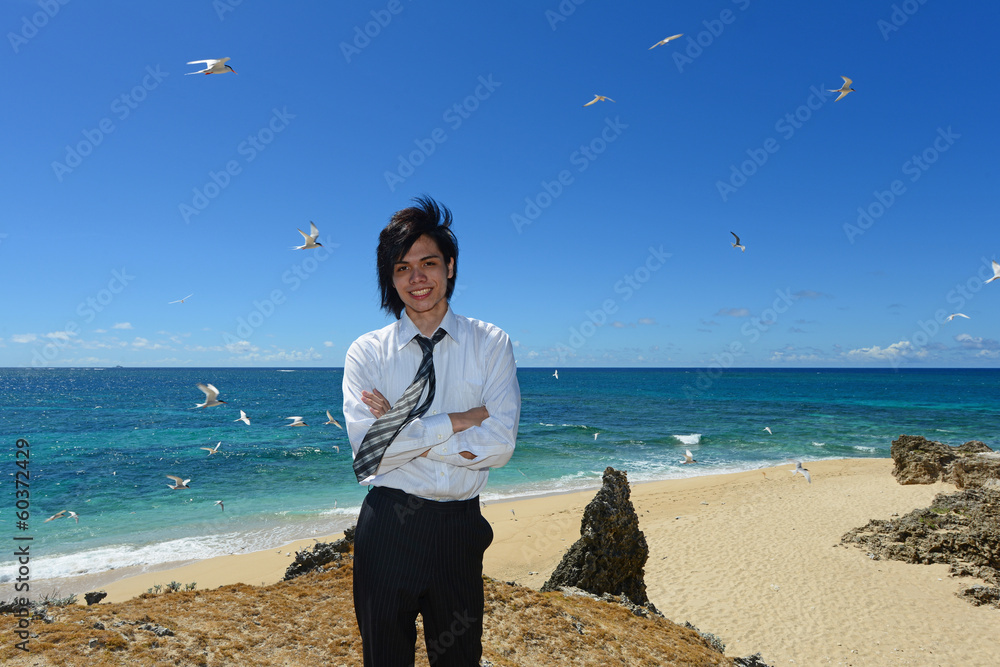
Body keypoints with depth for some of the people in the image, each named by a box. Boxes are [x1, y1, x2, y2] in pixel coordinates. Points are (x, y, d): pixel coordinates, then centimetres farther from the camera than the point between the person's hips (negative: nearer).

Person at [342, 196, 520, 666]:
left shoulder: (491, 344, -2)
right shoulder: (366, 352, -2)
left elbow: (500, 444, -12)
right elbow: (366, 443, -16)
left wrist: (407, 434, -16)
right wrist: (461, 420, -15)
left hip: (460, 527, 1)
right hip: (388, 528, 0)